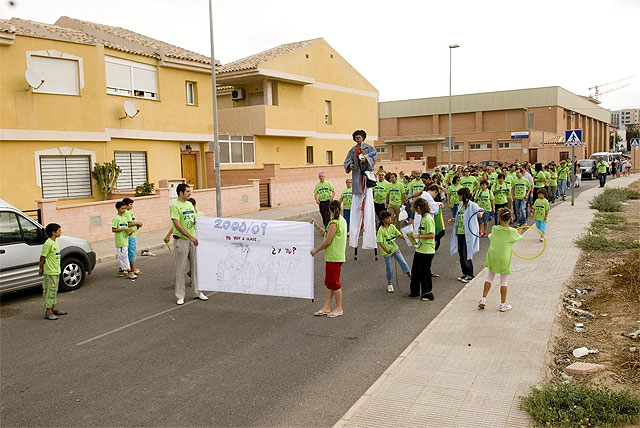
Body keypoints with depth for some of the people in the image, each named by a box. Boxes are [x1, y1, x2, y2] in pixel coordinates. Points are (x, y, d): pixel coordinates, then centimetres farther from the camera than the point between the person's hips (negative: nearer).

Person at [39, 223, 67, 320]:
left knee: (54, 290, 16)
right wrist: (40, 268, -8)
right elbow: (43, 257, -15)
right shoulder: (48, 244, -18)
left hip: (56, 271, 9)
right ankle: (48, 312, 0)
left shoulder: (56, 242, 11)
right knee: (50, 291, -5)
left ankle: (54, 309, 26)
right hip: (50, 272, -9)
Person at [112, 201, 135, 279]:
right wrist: (124, 229, -19)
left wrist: (129, 230, 0)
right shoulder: (116, 218, -9)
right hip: (120, 240, -8)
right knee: (124, 256, -8)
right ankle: (129, 272, -10)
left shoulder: (125, 218, 14)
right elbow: (113, 230, -13)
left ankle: (121, 271, 23)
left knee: (121, 256, 15)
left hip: (125, 240, 8)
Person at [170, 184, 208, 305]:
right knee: (181, 269, 1)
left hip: (193, 239, 7)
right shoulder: (175, 206, -12)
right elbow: (177, 225, -18)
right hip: (181, 240, -7)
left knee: (196, 266, 11)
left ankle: (197, 292, 22)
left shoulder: (190, 204, 12)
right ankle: (180, 296, 10)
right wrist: (191, 237, -21)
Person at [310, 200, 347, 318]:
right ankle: (326, 307, 19)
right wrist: (317, 226, 16)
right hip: (334, 256, 10)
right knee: (329, 282, 13)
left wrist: (316, 250, -7)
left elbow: (327, 241, -18)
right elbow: (328, 234, 15)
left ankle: (339, 308, 12)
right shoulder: (342, 221, 11)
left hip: (334, 257, -10)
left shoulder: (334, 223, -19)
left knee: (335, 283, 1)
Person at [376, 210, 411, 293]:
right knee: (389, 268, 6)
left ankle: (411, 276, 10)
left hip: (395, 248, 4)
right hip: (387, 252, -4)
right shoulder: (381, 230, -18)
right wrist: (386, 250, -33)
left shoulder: (392, 226, -1)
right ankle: (389, 284, 22)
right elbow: (380, 242, -20)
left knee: (403, 262, 1)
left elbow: (399, 234, 2)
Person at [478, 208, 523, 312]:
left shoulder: (494, 229, -6)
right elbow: (518, 238, 9)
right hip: (504, 259, -2)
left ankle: (483, 299, 13)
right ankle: (503, 304, 14)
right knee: (504, 281, 8)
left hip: (492, 257, 2)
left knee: (490, 278, 17)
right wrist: (519, 234, 30)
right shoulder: (512, 232, -12)